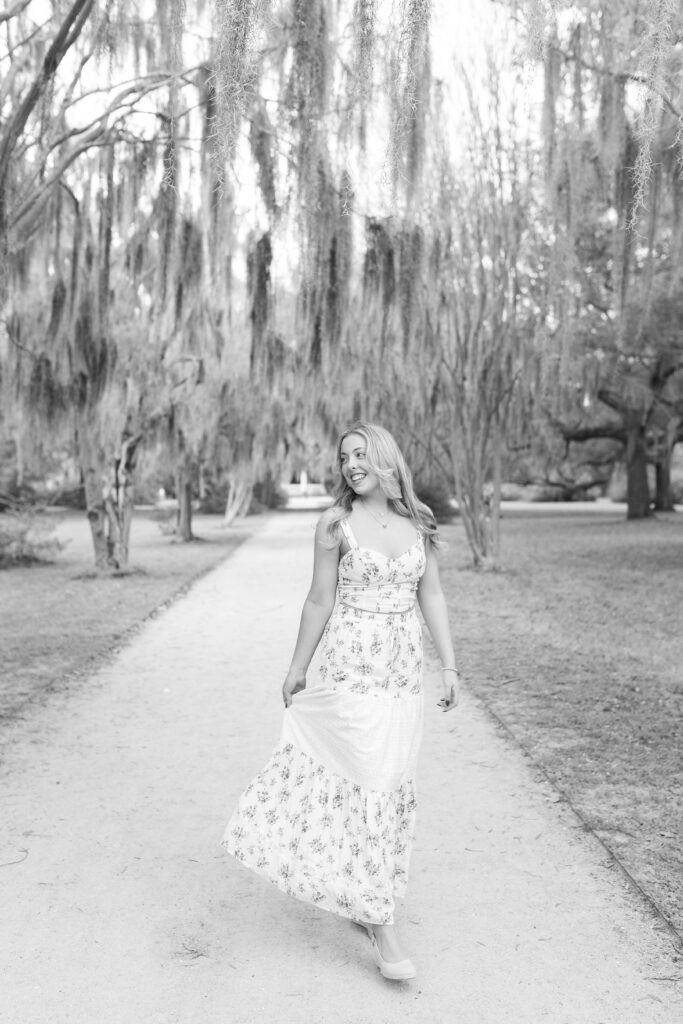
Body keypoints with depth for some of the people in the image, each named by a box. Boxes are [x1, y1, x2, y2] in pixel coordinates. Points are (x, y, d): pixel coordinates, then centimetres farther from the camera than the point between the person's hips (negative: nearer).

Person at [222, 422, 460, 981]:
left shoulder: (420, 522, 6)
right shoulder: (336, 523, -4)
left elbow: (432, 597, 7)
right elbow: (320, 601, 1)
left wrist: (450, 666, 3)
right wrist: (297, 670, 5)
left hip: (403, 672, 4)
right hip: (350, 667, -4)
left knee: (394, 783, 12)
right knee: (368, 783, -5)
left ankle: (362, 897, 34)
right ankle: (381, 923, 5)